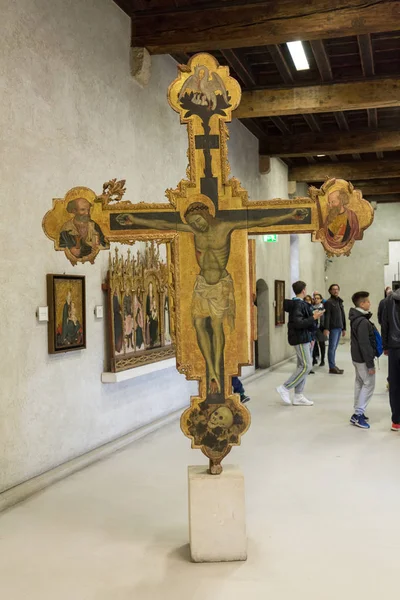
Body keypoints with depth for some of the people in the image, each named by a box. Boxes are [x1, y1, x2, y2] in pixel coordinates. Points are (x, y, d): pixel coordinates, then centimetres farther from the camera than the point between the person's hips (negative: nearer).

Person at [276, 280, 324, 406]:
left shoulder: (299, 303, 15)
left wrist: (309, 339, 22)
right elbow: (298, 323, -26)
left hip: (303, 338, 10)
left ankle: (298, 396, 11)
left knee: (302, 366, 9)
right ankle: (285, 388, -6)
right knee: (306, 366, -10)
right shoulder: (298, 305, -16)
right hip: (300, 339, -10)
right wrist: (313, 318, -22)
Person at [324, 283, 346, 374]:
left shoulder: (340, 302, 17)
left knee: (334, 348, 10)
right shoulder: (329, 302, -6)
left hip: (339, 328, 7)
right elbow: (327, 316, -13)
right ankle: (332, 368, -3)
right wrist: (326, 328, -21)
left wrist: (344, 328, 18)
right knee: (332, 347, -5)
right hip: (333, 328, -7)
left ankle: (333, 365, 16)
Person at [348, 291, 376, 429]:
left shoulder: (356, 319, 10)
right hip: (363, 358, -10)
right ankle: (358, 415, -6)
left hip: (357, 357, 10)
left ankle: (358, 412, 18)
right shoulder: (363, 322, -22)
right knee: (369, 384, -5)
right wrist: (370, 364, -21)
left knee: (359, 383, 13)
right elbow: (365, 345, -24)